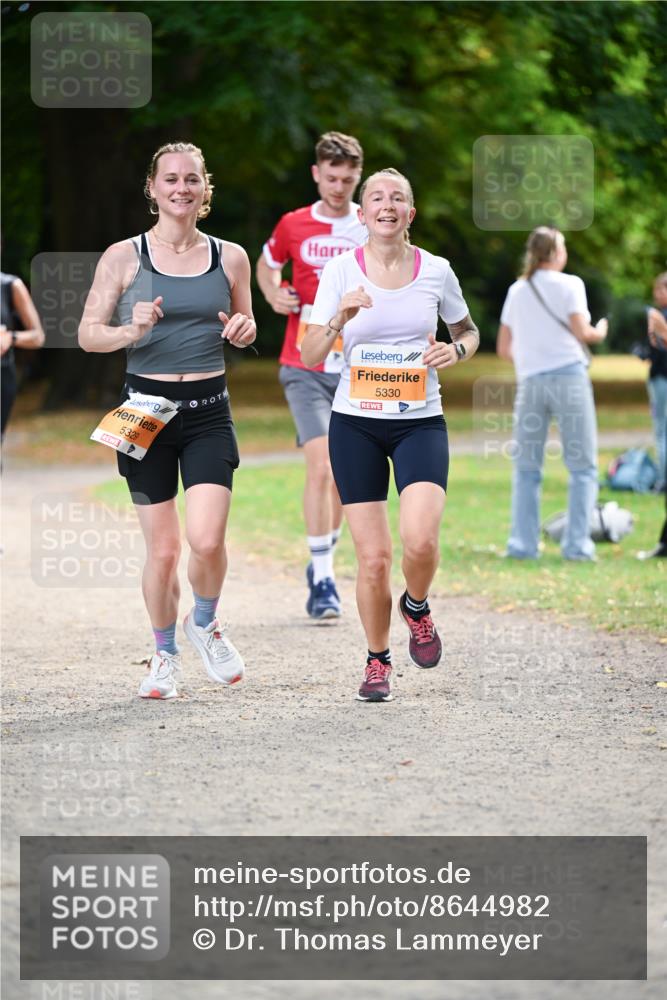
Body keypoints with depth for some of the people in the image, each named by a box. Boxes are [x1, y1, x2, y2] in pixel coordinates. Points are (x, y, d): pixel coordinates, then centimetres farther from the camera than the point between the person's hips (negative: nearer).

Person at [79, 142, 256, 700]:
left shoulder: (230, 258, 5)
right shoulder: (124, 257, -1)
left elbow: (245, 325, 19)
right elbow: (88, 333, 0)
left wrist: (244, 330, -4)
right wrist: (132, 331, -19)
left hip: (208, 411, 1)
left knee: (207, 540, -15)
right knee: (163, 549, 1)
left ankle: (205, 624, 17)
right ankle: (165, 655, 24)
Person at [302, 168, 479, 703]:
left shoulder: (436, 271, 1)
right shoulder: (341, 270, -2)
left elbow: (469, 331, 17)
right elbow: (310, 356, -3)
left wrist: (457, 350, -5)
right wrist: (340, 318, -21)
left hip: (420, 422, 0)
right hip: (356, 423, 0)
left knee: (420, 541, -22)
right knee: (373, 557, -4)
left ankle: (416, 607, 13)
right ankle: (378, 661, 20)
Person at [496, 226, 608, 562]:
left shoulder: (516, 290, 15)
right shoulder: (569, 284, 2)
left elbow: (503, 349, 15)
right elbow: (582, 332, -8)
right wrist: (600, 332, 14)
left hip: (530, 381, 4)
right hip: (569, 376, -4)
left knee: (526, 468, 12)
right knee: (583, 467, 2)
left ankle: (522, 543, 4)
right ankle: (577, 544, -5)